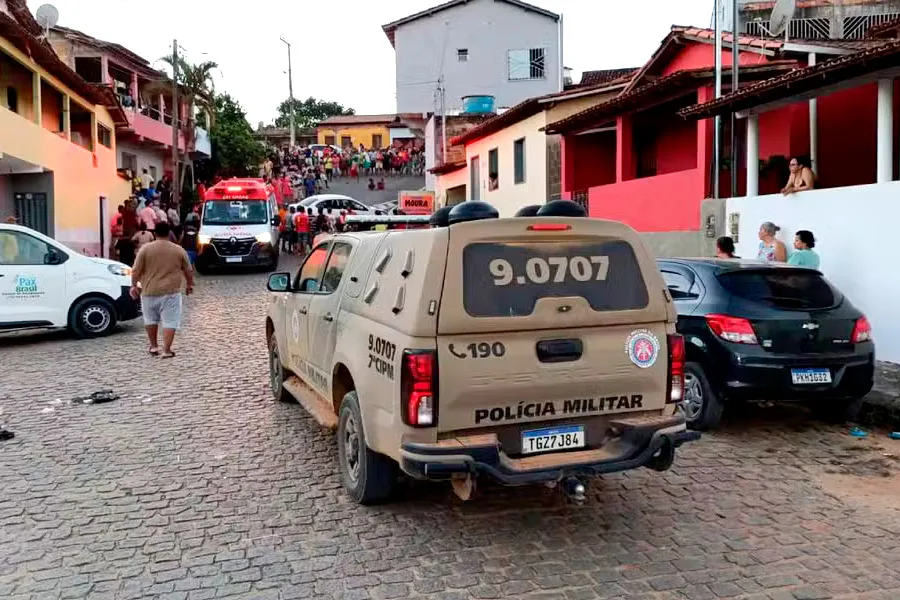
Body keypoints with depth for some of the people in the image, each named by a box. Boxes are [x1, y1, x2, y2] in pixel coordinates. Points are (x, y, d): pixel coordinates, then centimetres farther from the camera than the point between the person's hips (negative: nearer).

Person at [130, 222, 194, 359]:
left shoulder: (145, 249, -3)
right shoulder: (179, 250, 0)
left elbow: (136, 271, -4)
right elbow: (188, 271, 8)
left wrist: (134, 286, 9)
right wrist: (189, 285, 22)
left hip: (149, 291, 1)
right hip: (171, 291, -1)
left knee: (150, 319, 20)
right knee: (170, 321, 1)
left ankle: (154, 346, 27)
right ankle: (166, 350, -3)